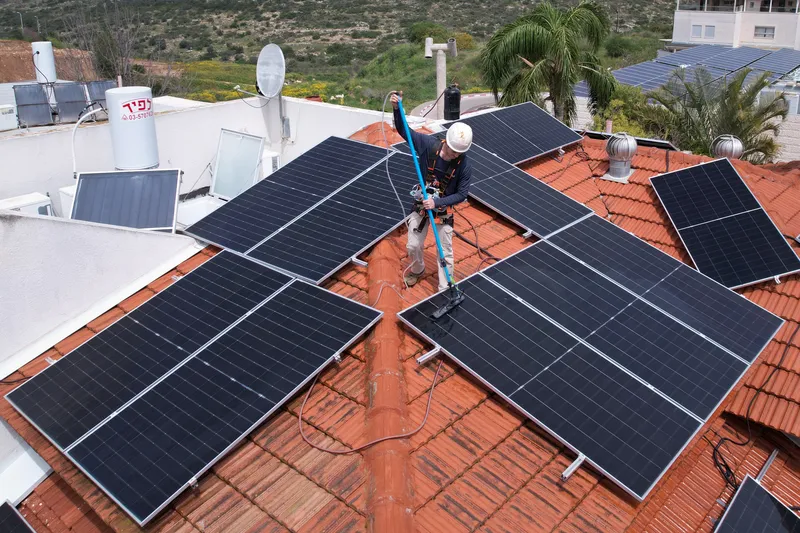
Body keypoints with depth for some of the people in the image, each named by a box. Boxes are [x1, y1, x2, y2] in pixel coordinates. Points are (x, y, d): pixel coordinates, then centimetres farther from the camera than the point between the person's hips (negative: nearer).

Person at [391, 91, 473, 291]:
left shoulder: (464, 166, -24)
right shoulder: (428, 144, -19)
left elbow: (461, 194, -17)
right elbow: (403, 130, -7)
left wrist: (437, 203, -29)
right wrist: (397, 109, -23)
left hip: (443, 211, -2)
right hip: (421, 205, 2)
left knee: (445, 252, 6)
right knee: (413, 246, 16)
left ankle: (445, 290, 21)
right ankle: (417, 269, 48)